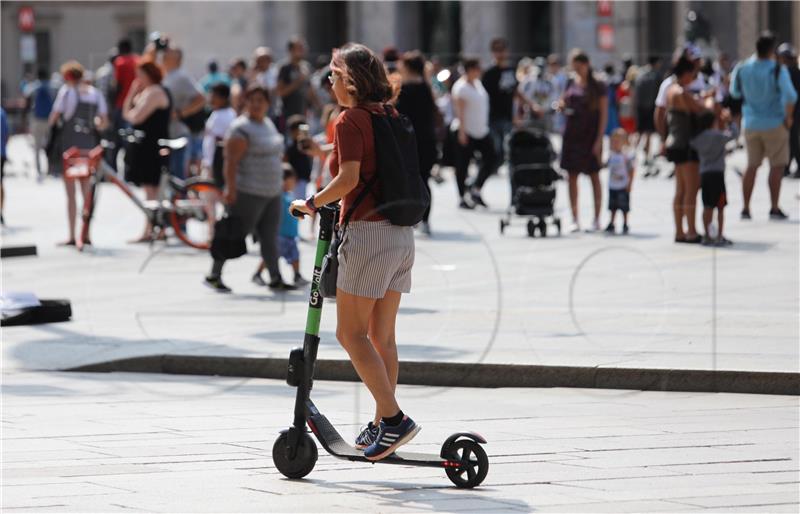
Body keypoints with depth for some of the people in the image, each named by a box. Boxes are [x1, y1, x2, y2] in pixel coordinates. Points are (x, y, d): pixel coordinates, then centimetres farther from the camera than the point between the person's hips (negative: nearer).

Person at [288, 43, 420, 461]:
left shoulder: (351, 120, -9)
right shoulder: (390, 118, 14)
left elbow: (349, 177, -20)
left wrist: (313, 203, -6)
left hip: (368, 233, -8)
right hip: (401, 234, 8)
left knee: (351, 333, -5)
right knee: (382, 335, 11)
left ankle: (393, 418, -14)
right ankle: (382, 425, 11)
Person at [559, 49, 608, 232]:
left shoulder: (598, 86, -5)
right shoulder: (571, 83, 7)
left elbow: (604, 114, -6)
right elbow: (563, 105, 18)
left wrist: (599, 139, -13)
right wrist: (562, 106, -7)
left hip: (591, 135, -4)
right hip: (572, 134, 4)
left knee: (594, 176, 3)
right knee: (572, 176, 3)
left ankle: (597, 219, 10)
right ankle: (575, 219, 7)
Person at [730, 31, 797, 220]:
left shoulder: (741, 69, -2)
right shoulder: (777, 70, -15)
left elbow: (735, 92, 14)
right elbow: (790, 96, -24)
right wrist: (789, 117, -9)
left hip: (750, 124, 4)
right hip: (774, 124, -4)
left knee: (752, 166, 13)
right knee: (777, 166, 3)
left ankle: (746, 208, 12)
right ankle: (774, 208, 1)